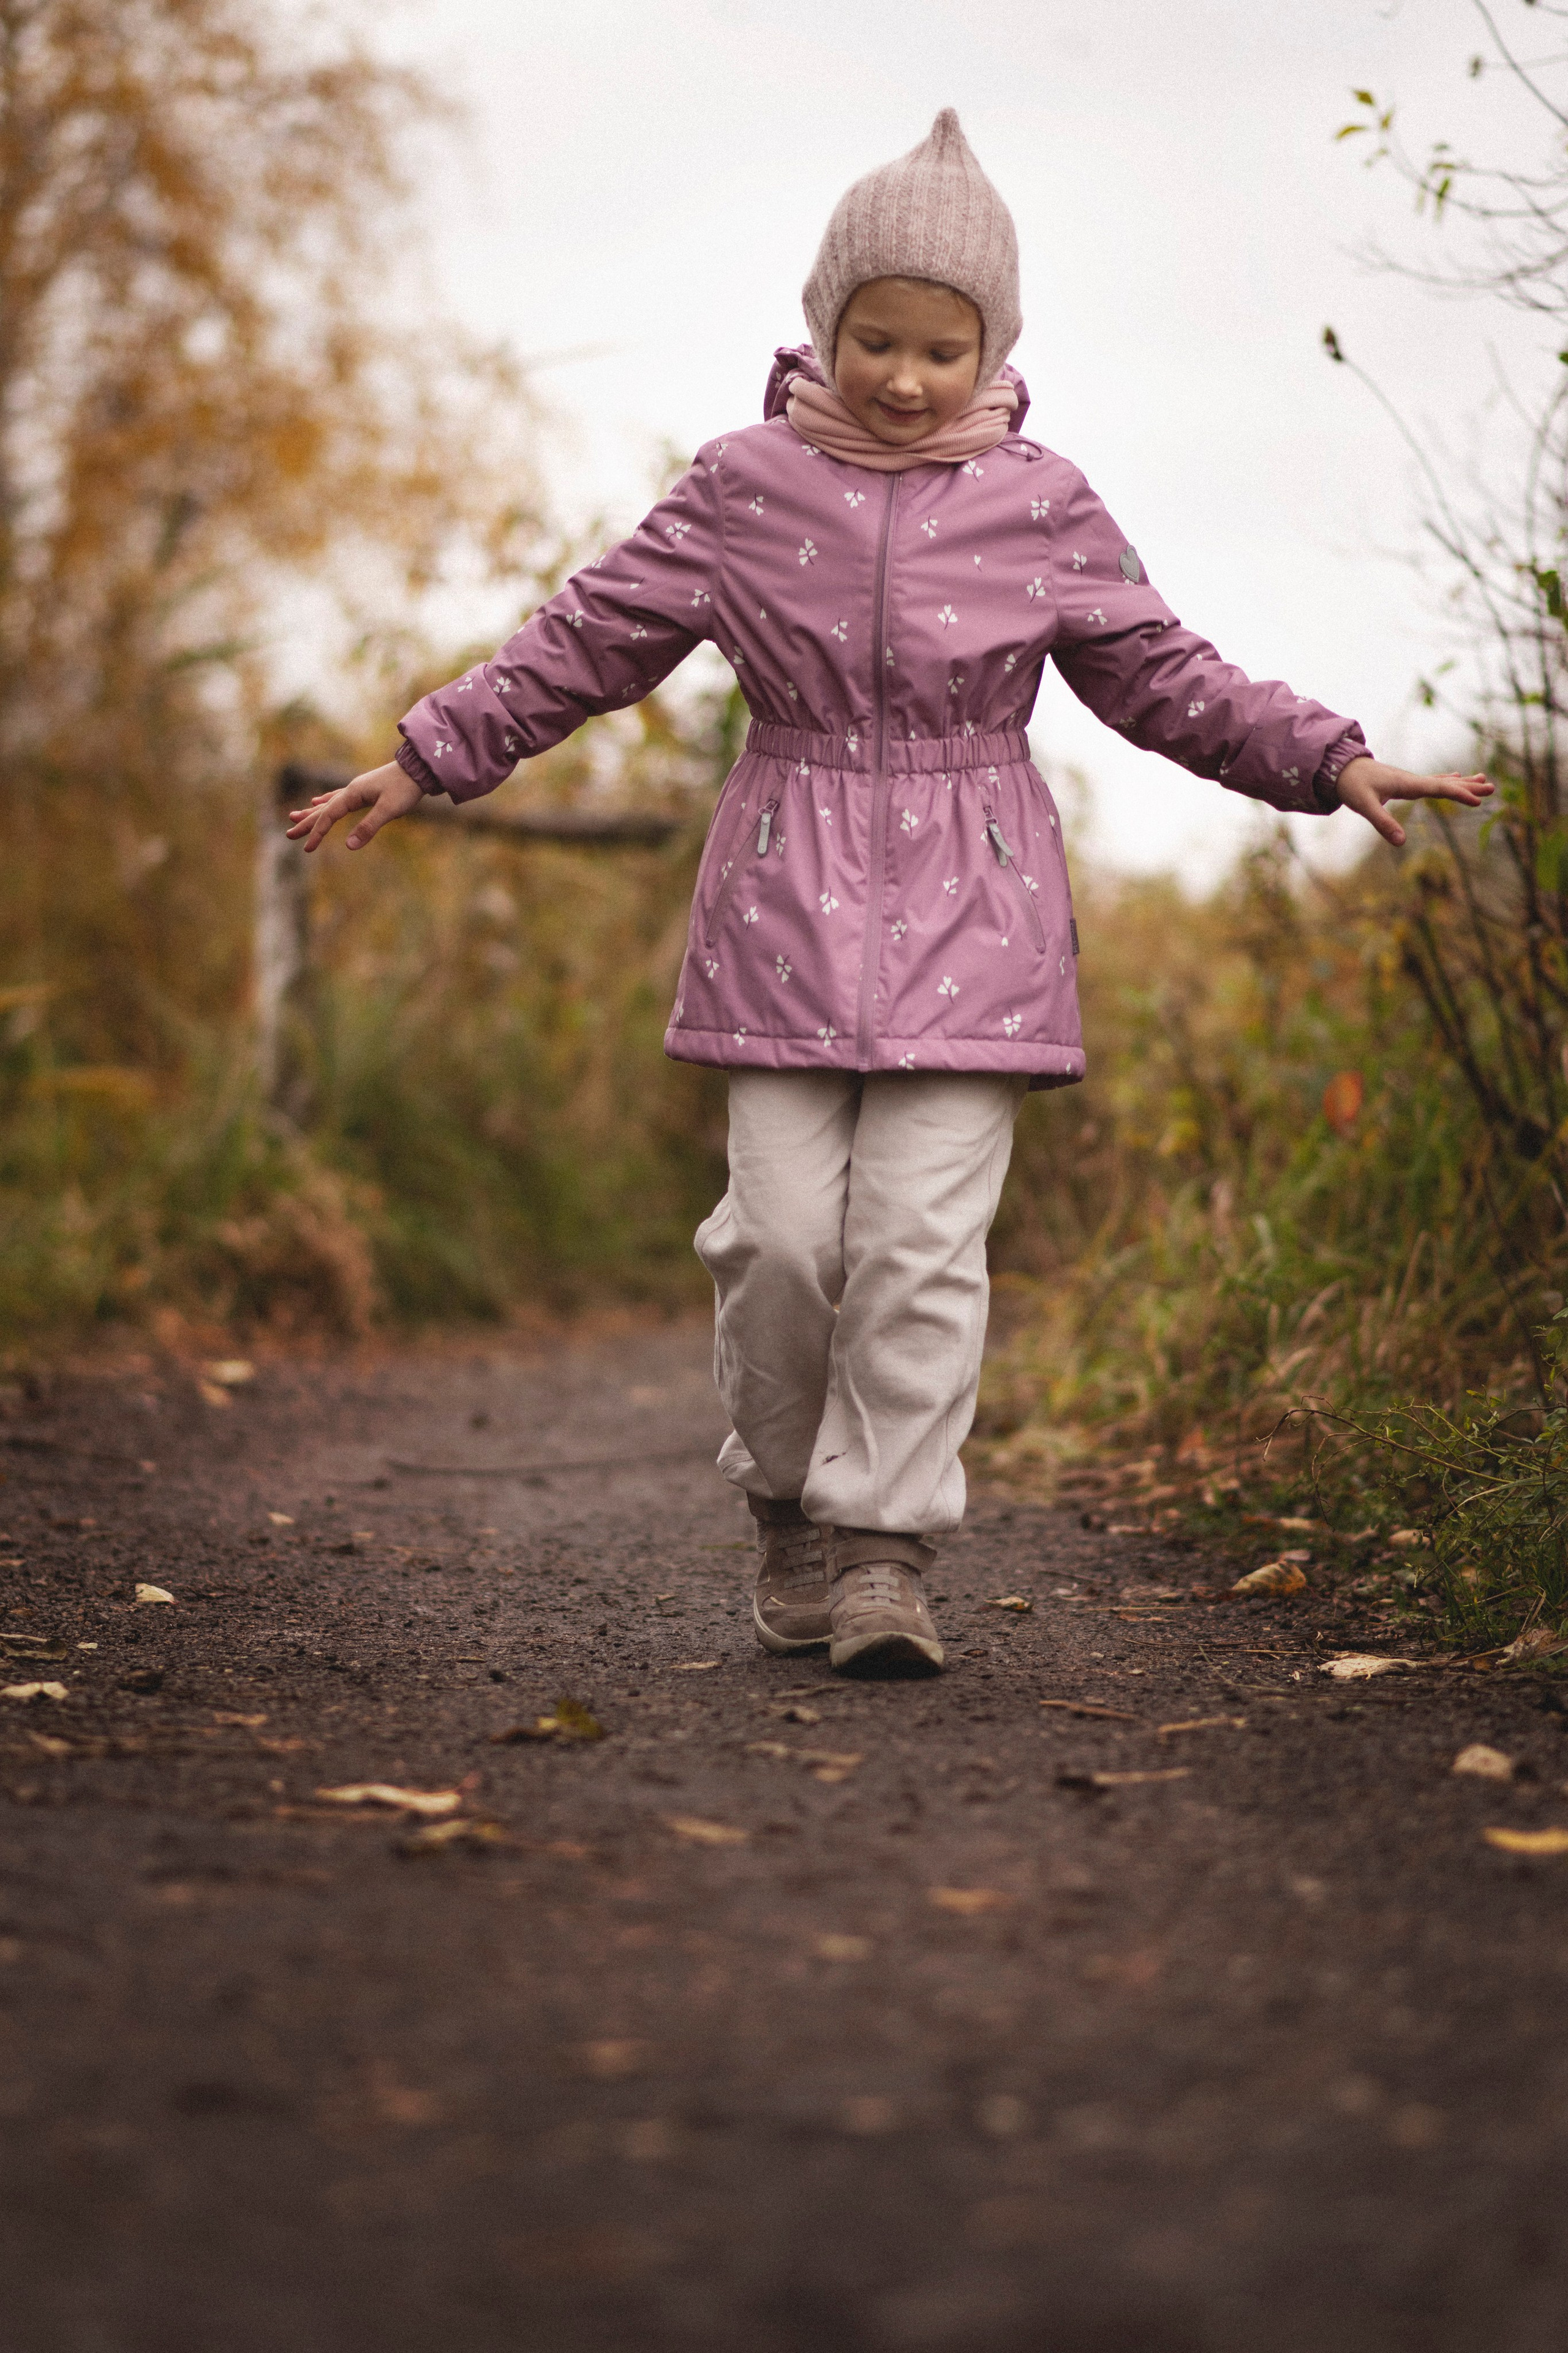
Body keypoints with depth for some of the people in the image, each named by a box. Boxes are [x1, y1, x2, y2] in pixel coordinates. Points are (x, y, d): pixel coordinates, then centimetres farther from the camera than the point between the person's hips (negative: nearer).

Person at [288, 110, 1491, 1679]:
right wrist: (430, 758, 6)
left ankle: (884, 1552, 1)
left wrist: (1331, 761, 0)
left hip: (965, 913, 0)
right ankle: (788, 1511, 18)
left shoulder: (1040, 508, 2)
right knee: (784, 1231, -4)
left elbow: (1165, 680, 10)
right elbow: (593, 639, 8)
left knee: (922, 1238, -7)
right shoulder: (746, 485, 2)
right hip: (789, 903, 0)